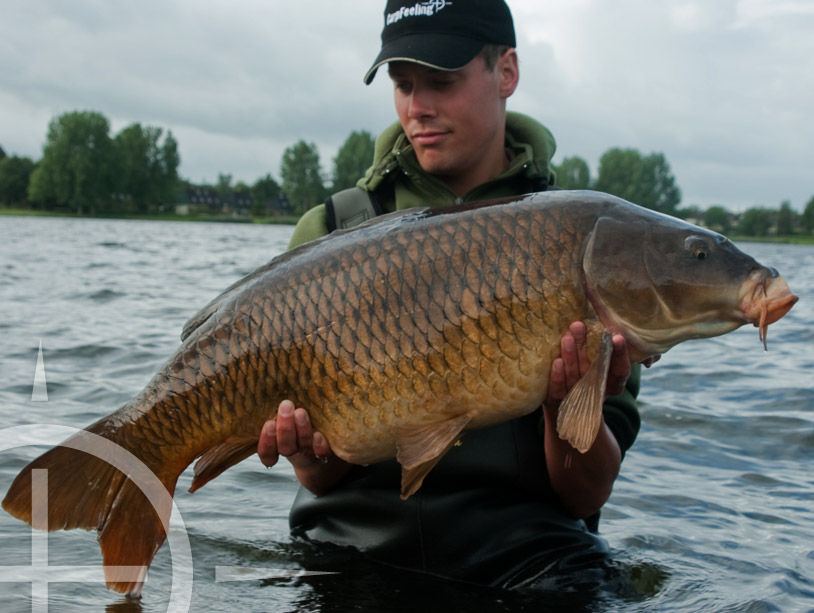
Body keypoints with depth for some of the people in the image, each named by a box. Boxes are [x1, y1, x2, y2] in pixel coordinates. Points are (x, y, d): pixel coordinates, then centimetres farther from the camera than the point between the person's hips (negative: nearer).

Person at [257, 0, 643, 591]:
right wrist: (315, 456, -17)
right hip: (355, 542, 3)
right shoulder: (330, 231, 7)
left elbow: (586, 497, 0)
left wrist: (571, 406, -19)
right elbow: (326, 481, 6)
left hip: (521, 552, -2)